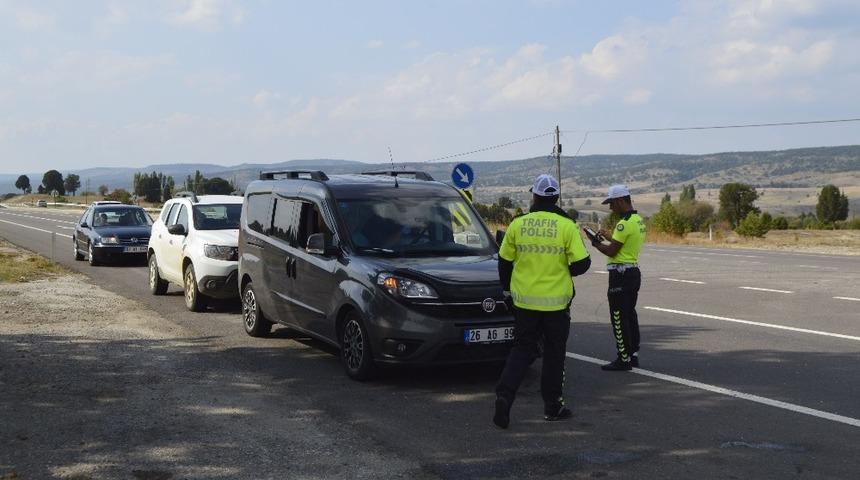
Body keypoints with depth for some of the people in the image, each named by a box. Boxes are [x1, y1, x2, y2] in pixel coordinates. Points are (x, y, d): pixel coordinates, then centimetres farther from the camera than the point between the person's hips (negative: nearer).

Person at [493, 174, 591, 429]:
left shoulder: (518, 224, -2)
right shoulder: (567, 226, -9)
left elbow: (504, 261, 6)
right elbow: (581, 264, -10)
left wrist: (507, 288, 21)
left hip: (524, 301, 2)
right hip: (556, 302, -2)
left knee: (522, 349, 12)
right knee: (554, 353, 11)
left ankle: (505, 394, -6)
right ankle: (553, 406, 18)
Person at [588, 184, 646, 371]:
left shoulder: (625, 223, -19)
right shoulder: (639, 220, 12)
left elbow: (611, 251, -19)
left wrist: (596, 243, -3)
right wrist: (609, 237, 13)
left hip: (621, 274, -10)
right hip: (633, 270, 10)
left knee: (619, 318, -4)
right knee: (630, 315, 15)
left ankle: (624, 359, -1)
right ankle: (633, 355, 21)